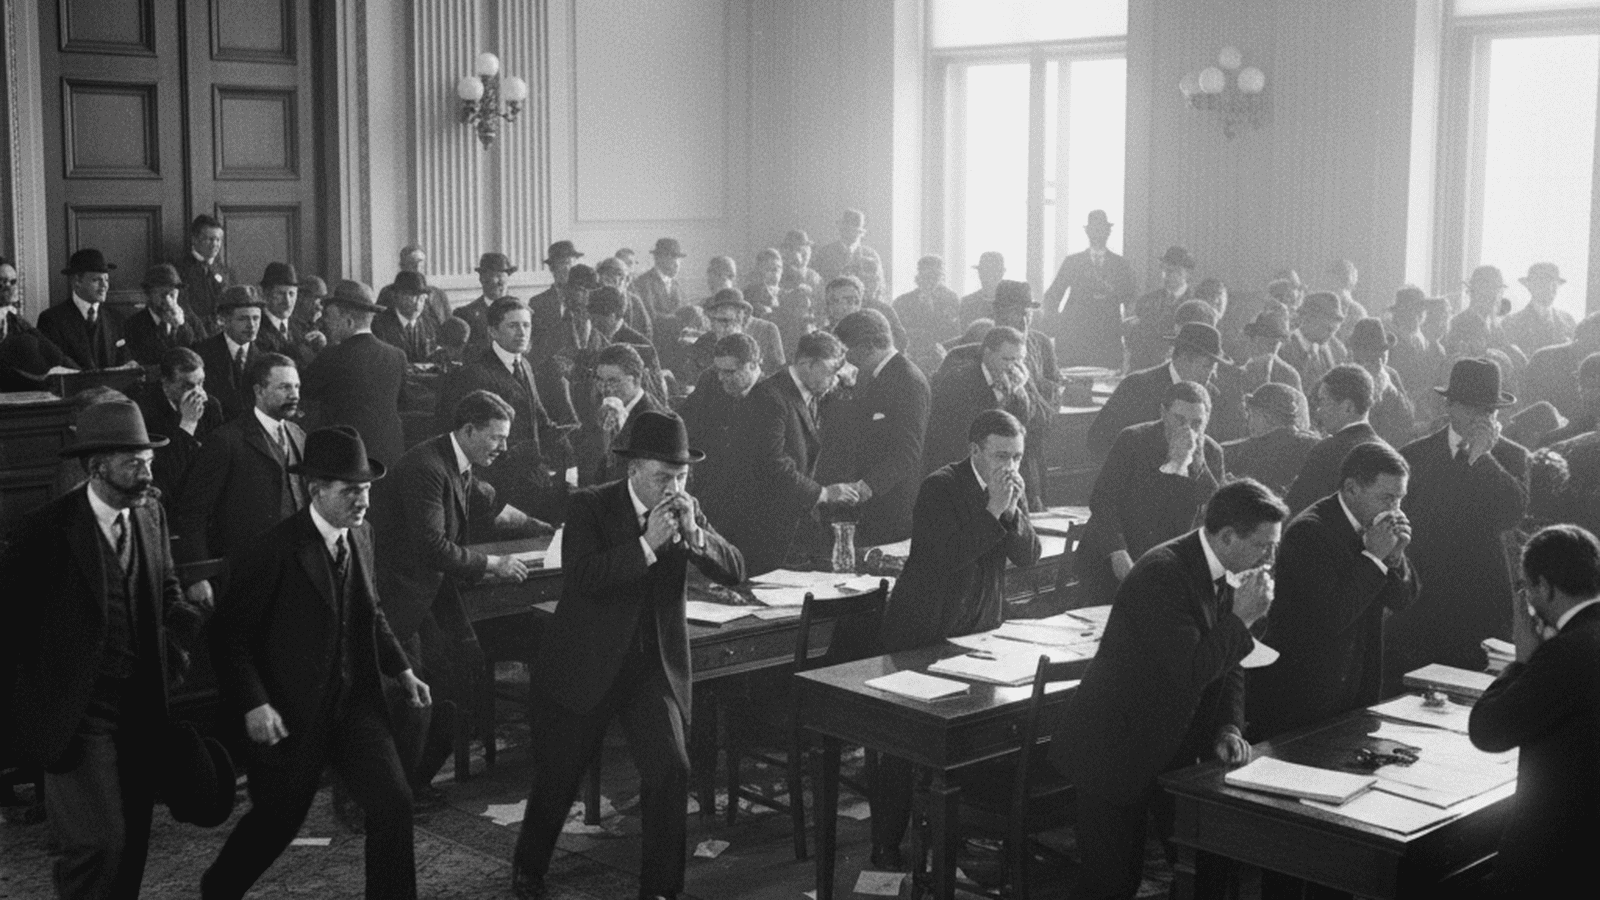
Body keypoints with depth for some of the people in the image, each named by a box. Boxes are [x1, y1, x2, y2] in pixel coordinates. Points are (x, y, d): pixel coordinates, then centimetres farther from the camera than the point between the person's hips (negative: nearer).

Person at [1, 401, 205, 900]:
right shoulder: (45, 530, -14)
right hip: (77, 712, -6)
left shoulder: (151, 516, 5)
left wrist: (207, 623, -2)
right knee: (99, 843, -10)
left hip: (141, 706, 6)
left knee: (133, 841, 14)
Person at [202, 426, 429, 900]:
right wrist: (252, 704, -22)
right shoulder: (276, 550, -18)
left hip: (357, 704, 5)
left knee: (393, 803, -8)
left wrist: (402, 670, 8)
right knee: (278, 820, 13)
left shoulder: (361, 534, 3)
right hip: (291, 716, -5)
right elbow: (229, 633, -14)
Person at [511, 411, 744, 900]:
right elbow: (581, 578, -25)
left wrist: (694, 534, -22)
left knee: (671, 771, -14)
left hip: (655, 664, 2)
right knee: (557, 777, 11)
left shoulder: (687, 509, 1)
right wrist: (647, 544, -30)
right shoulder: (590, 505, -11)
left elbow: (735, 571, -7)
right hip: (585, 666, -2)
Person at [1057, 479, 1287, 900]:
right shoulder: (1162, 574, -25)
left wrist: (1228, 729, -3)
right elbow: (1191, 671, -31)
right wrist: (1241, 618, -23)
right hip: (1117, 753, -8)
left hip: (1170, 750, 8)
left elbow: (1227, 664, 11)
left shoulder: (1225, 574, 3)